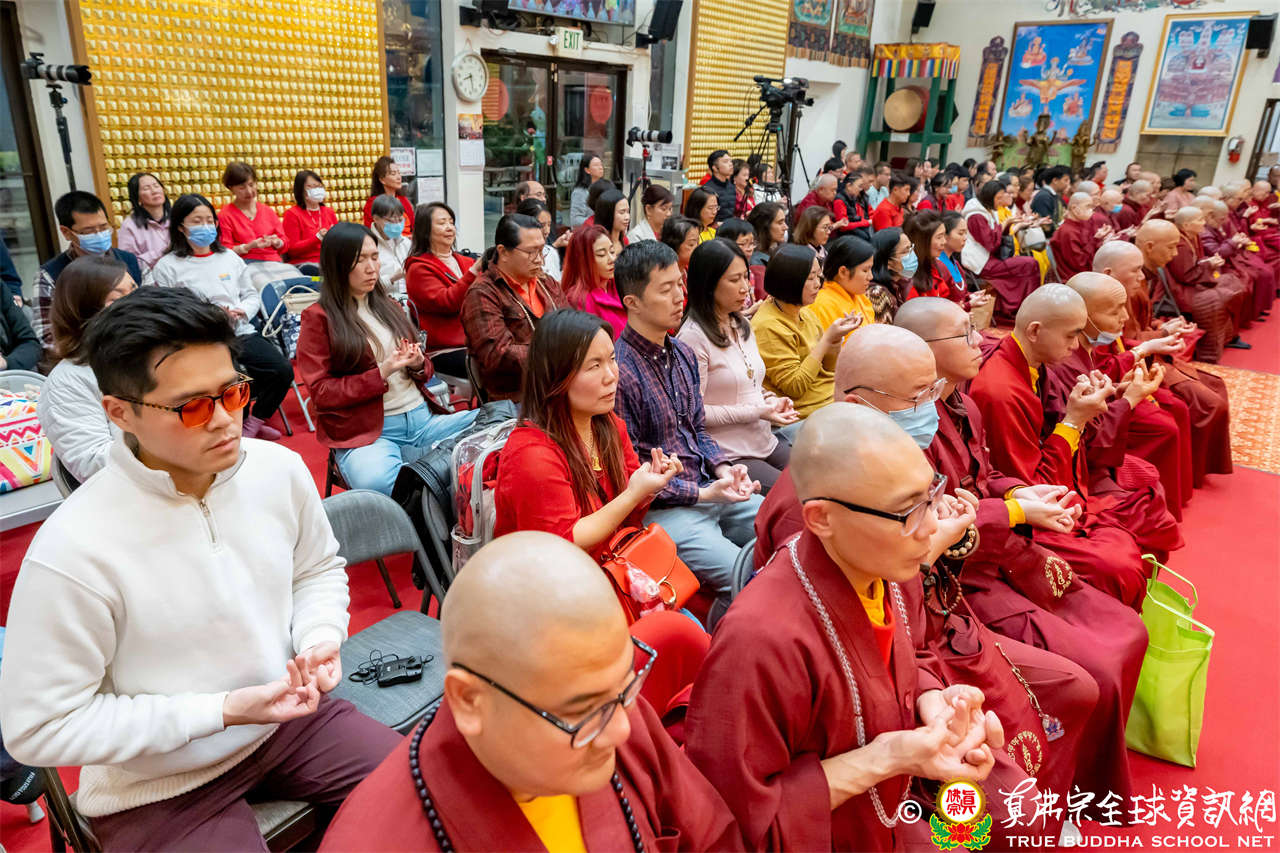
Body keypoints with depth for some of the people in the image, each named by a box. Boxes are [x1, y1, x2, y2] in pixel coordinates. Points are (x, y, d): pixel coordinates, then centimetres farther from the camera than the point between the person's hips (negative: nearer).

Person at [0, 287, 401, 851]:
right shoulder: (72, 553, -25)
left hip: (289, 717, 5)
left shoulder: (280, 469, -10)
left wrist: (320, 639, -11)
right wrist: (223, 711, -20)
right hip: (161, 789, -4)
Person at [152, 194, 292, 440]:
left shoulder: (230, 257, 17)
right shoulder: (167, 267, 2)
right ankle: (239, 428, 2)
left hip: (242, 332, 5)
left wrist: (241, 311, -3)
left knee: (283, 370, -19)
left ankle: (254, 421, 8)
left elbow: (252, 296, 20)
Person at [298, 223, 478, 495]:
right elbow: (321, 392, -2)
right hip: (364, 432, -4)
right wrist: (382, 373, -13)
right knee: (374, 481, -40)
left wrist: (418, 365, 1)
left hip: (422, 418, 5)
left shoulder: (389, 306, 20)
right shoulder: (318, 318, 4)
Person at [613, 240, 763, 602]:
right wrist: (702, 493, -15)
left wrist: (723, 469, 0)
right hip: (663, 508, -8)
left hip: (710, 489, 8)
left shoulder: (683, 354, 10)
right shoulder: (619, 371, -17)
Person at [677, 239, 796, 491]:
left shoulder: (742, 325, 13)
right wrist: (756, 412, -17)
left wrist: (770, 400, 1)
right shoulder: (693, 336, -16)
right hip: (728, 457, -8)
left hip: (766, 443, 8)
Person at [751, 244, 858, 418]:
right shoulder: (769, 327, -18)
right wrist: (827, 338, -19)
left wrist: (836, 339, -4)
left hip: (832, 398, 8)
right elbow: (794, 387, -20)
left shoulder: (805, 314, 10)